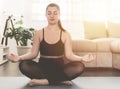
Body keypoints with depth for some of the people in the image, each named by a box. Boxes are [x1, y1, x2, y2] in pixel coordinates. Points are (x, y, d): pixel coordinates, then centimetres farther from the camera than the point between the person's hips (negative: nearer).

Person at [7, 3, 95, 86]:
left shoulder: (65, 34, 2)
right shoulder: (39, 33, 5)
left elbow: (69, 55, -6)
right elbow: (33, 53, -2)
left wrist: (82, 58, -26)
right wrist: (19, 57, -20)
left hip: (59, 67, 0)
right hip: (43, 67, 1)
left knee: (79, 66, -28)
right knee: (23, 65, -29)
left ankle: (42, 81, -26)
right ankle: (61, 80, -28)